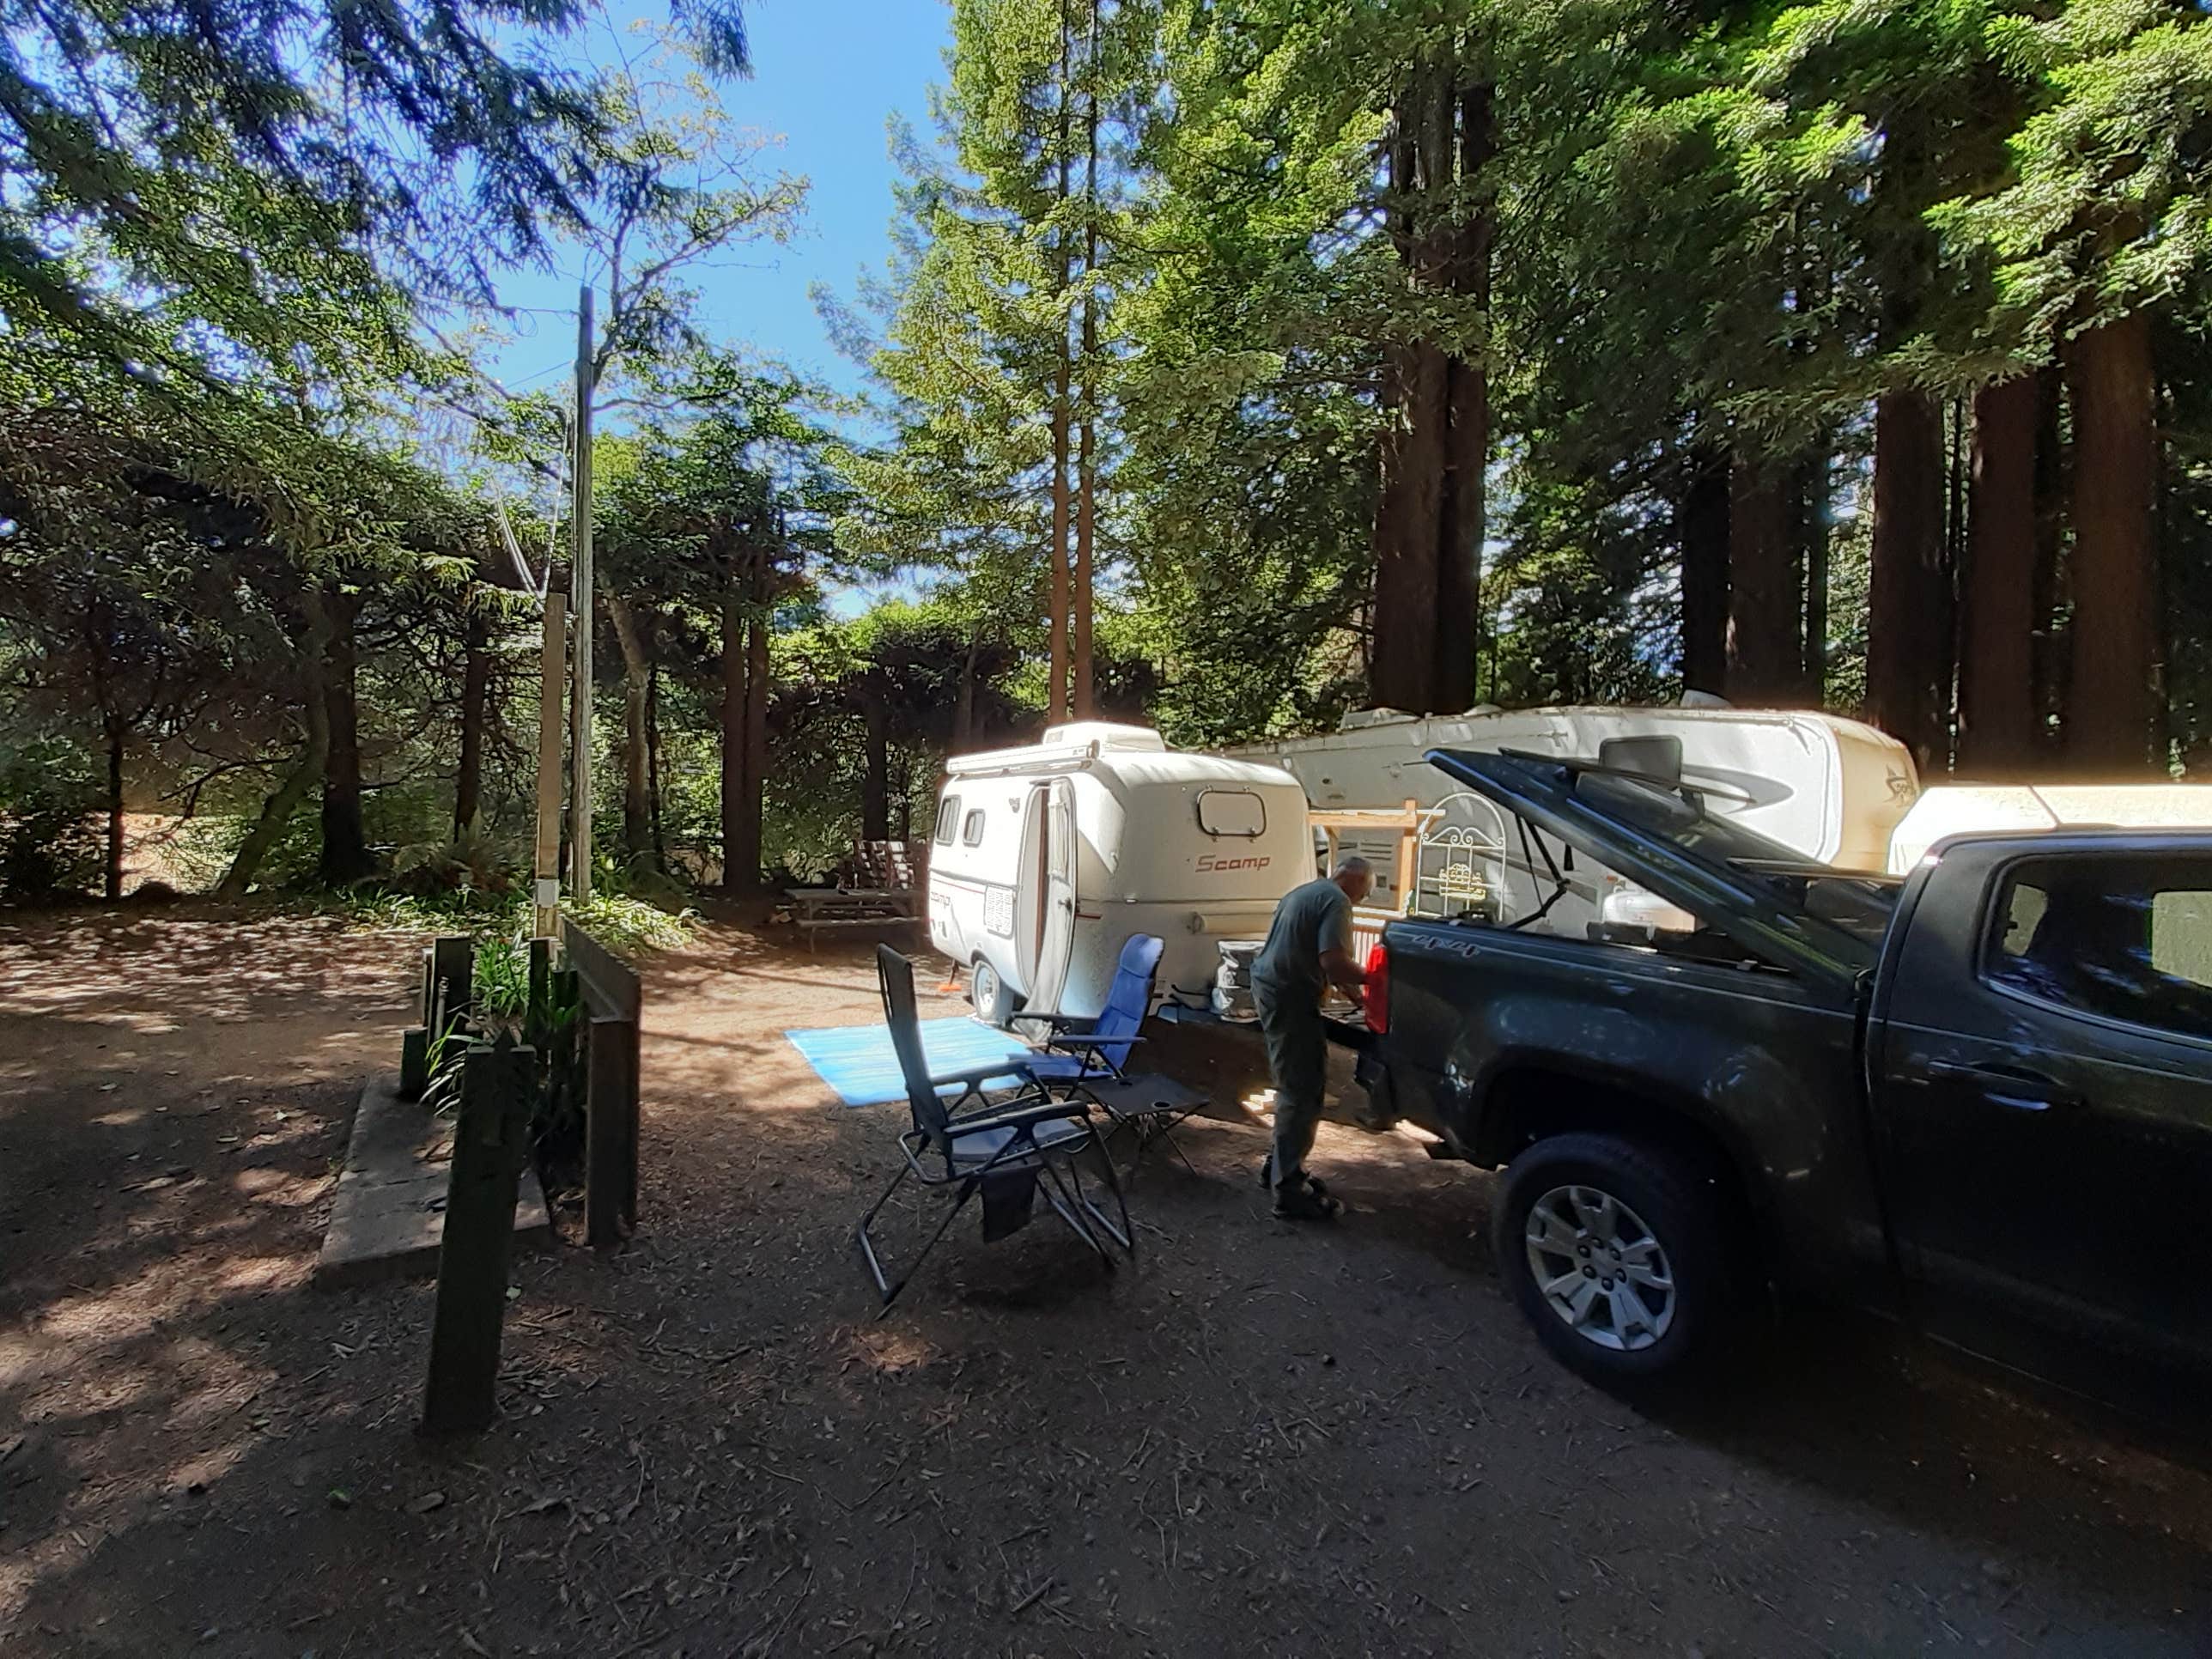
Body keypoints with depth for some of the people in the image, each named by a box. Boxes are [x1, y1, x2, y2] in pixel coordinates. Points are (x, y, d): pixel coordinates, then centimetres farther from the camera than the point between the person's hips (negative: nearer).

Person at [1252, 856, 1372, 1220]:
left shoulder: (1304, 892, 20)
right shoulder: (1337, 901, -11)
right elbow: (1334, 963, -23)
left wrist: (1345, 984, 22)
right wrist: (1370, 978, -7)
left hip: (1268, 986, 10)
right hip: (1289, 997, -10)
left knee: (1294, 1085, 20)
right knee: (1303, 1092, -5)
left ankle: (1280, 1165, 29)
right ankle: (1289, 1189, -1)